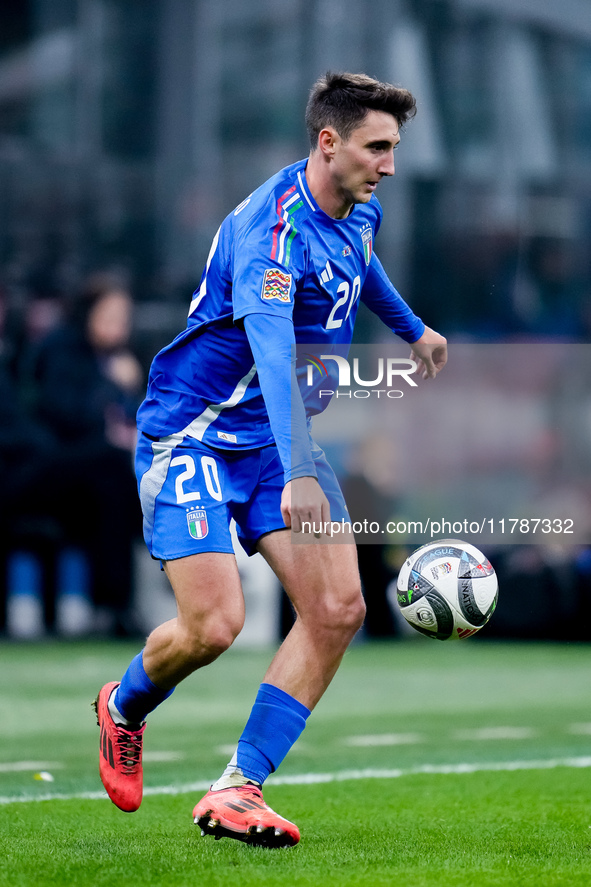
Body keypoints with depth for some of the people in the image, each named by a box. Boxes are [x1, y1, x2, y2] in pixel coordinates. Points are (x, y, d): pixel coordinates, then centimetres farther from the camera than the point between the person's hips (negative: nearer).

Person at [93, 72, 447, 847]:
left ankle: (237, 789, -4)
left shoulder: (359, 209, 2)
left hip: (278, 441, 8)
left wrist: (411, 328, 45)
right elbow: (272, 349, -41)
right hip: (192, 438, -8)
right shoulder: (271, 230, -27)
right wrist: (299, 472, -53)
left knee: (337, 608, -9)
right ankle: (124, 709, 19)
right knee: (214, 624, -16)